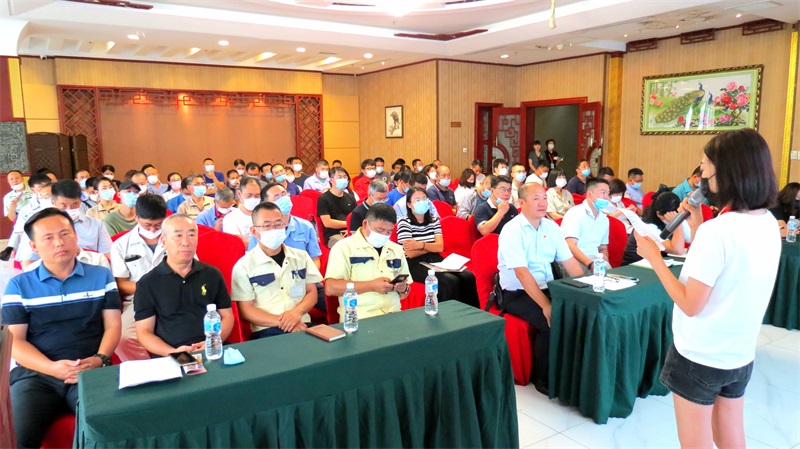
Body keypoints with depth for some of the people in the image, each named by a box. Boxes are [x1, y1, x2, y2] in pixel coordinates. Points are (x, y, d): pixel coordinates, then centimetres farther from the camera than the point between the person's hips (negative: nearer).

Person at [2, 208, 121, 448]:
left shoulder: (101, 276, 12)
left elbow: (112, 325, 9)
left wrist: (99, 359, -11)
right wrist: (52, 367, -13)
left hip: (91, 370, 0)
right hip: (35, 373, 1)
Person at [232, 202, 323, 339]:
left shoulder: (301, 256, 15)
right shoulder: (244, 266, 2)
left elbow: (312, 292, 14)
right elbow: (245, 310, -1)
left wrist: (297, 311, -8)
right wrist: (282, 322, -13)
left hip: (302, 326, 4)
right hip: (267, 331, -3)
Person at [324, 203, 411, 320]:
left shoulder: (397, 250, 17)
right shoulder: (344, 247, -1)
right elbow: (330, 288, -12)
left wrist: (403, 289, -2)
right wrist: (372, 286, -15)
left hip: (394, 315, 6)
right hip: (360, 318, -5)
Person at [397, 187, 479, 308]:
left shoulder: (434, 221, 13)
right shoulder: (404, 222, -4)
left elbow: (440, 247, 0)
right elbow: (411, 253, -13)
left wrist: (420, 245, -16)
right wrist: (432, 247, -1)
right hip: (415, 265, -6)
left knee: (468, 277, -18)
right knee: (450, 281, -29)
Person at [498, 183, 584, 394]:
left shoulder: (551, 227, 6)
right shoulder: (512, 230, -15)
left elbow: (569, 261, 5)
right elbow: (522, 273, -24)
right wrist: (546, 306, -30)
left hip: (546, 288, 6)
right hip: (517, 294, -6)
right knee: (552, 322, -27)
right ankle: (542, 378, -4)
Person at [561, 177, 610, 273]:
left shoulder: (604, 219, 16)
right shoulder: (574, 214, -7)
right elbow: (570, 246, -18)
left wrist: (605, 264, 2)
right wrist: (590, 264, -30)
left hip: (596, 262, 7)